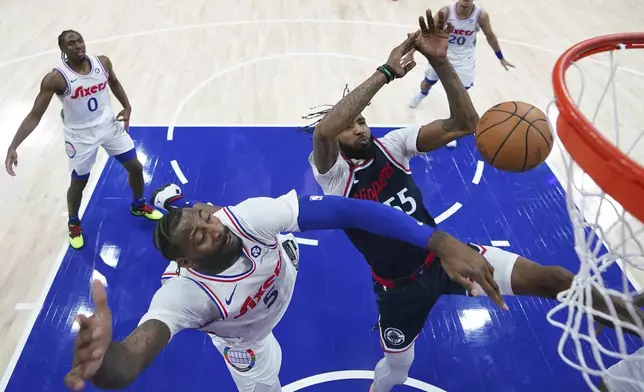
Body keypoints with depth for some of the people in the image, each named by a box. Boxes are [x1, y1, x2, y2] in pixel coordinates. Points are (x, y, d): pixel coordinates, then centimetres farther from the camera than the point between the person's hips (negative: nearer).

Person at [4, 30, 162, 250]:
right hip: (80, 135, -4)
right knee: (78, 183, 10)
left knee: (135, 167, 9)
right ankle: (74, 224, 38)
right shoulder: (55, 79, -23)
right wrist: (13, 146, -29)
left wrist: (127, 107, 4)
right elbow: (35, 115, -21)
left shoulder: (102, 63, -10)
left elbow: (114, 83, 14)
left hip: (109, 125, 4)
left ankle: (138, 206, 38)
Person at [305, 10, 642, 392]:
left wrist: (440, 62, -31)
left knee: (552, 278, -14)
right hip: (399, 288, -2)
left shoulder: (390, 144, -6)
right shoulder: (332, 174, -16)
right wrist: (386, 73, -38)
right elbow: (323, 130, -42)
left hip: (444, 255, 2)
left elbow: (465, 124, -17)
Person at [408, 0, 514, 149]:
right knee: (427, 83, 19)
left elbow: (490, 36, -4)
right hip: (443, 53, 1)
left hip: (464, 58, -1)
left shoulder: (481, 15, -20)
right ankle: (422, 93, 60)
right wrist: (413, 49, -23)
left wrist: (501, 58, 6)